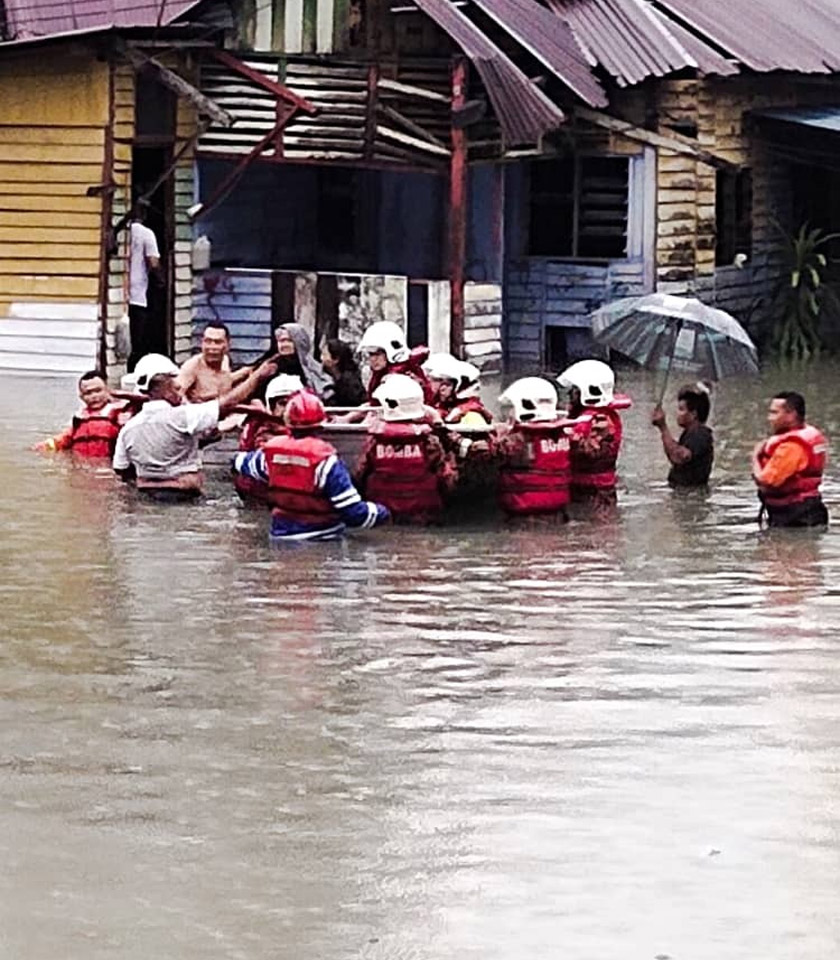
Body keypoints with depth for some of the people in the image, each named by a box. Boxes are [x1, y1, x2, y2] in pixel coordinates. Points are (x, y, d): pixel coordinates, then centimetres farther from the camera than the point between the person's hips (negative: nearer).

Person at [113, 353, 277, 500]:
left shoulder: (128, 429, -1)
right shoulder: (181, 416, -15)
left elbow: (121, 470, 6)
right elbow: (227, 403, -12)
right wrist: (258, 376, -4)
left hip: (146, 495, 6)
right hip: (184, 493, -6)